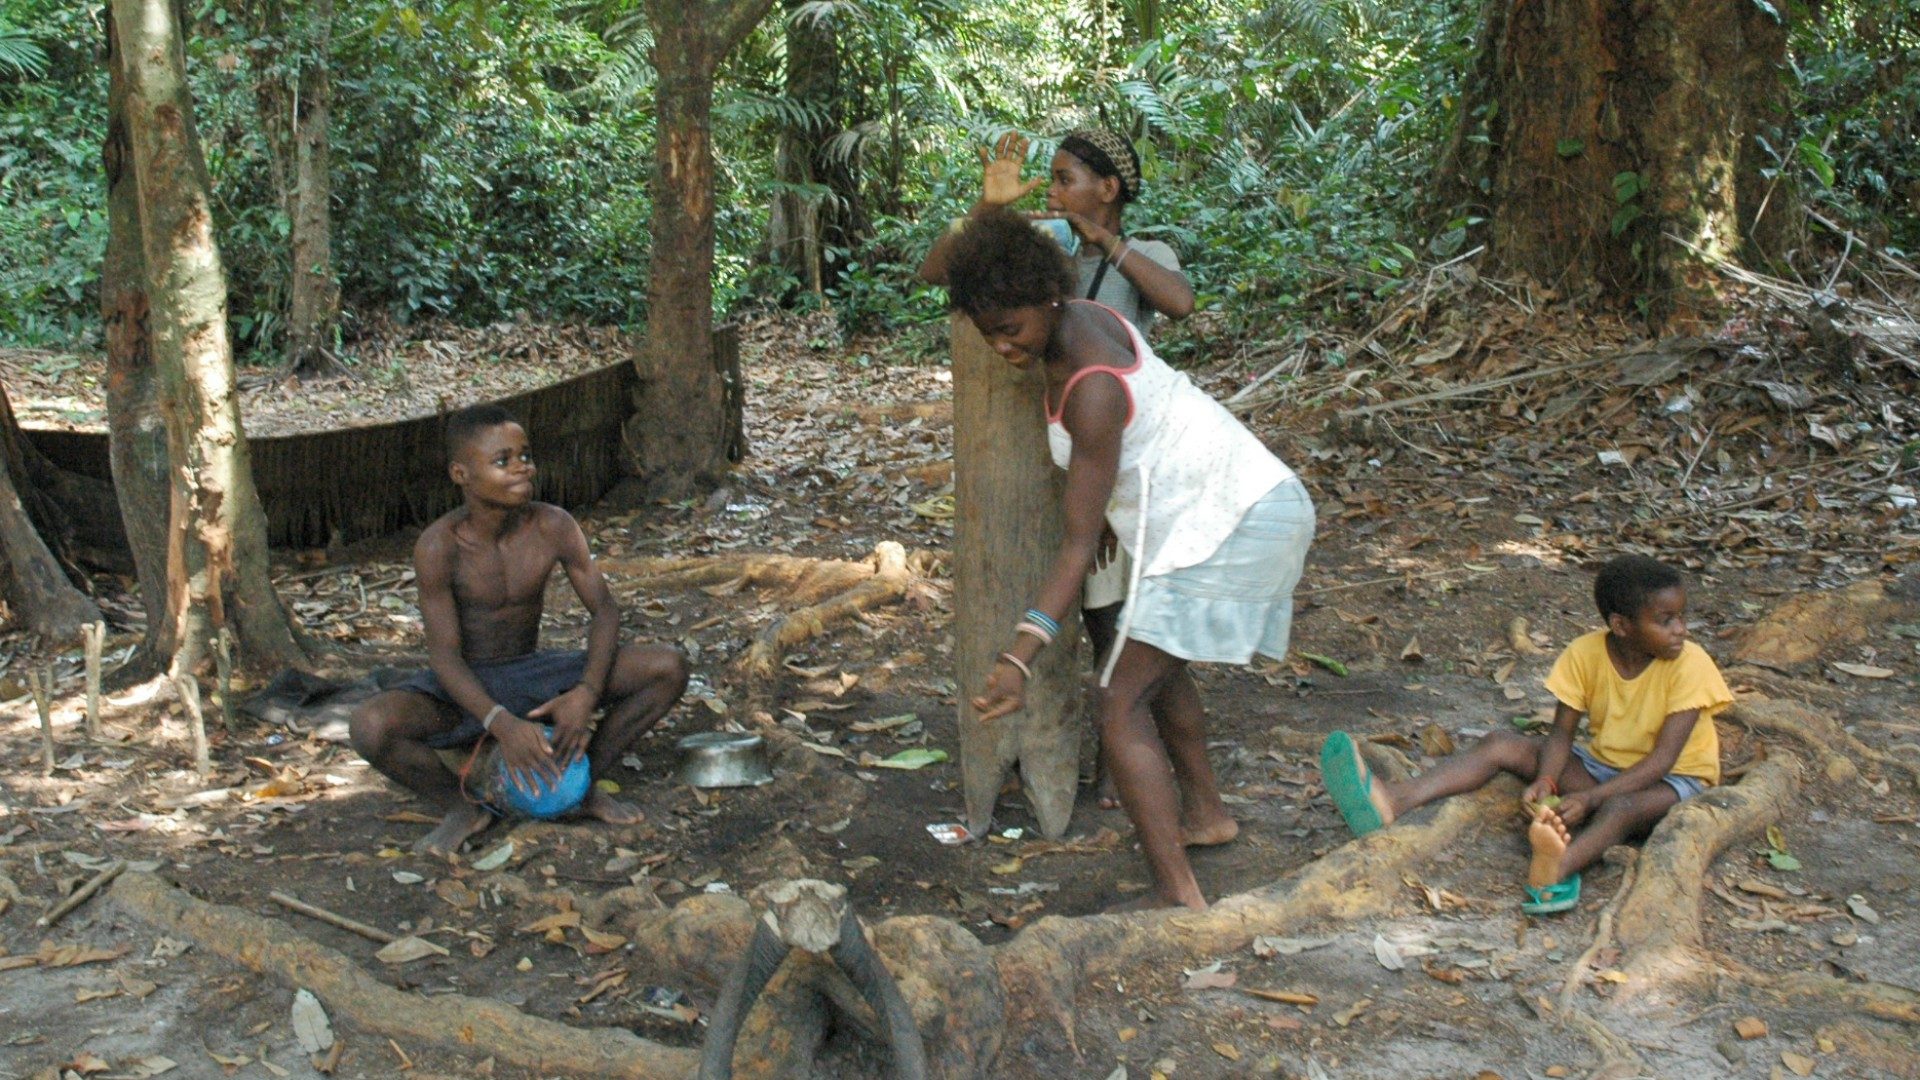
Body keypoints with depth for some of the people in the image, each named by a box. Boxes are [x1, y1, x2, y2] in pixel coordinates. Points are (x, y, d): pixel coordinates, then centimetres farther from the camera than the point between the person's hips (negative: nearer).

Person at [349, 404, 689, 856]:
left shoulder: (553, 526, -12)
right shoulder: (439, 546, -20)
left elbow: (604, 610, -9)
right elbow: (445, 654, -21)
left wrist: (586, 693, -26)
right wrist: (502, 724, -36)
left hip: (532, 674, 3)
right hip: (463, 687, -3)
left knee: (668, 668, -16)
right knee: (371, 726, -35)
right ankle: (462, 807, -7)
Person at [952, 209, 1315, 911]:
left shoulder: (1091, 391, -25)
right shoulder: (1083, 319, 2)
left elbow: (1079, 547, -27)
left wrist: (1022, 655, -34)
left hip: (1224, 523, -10)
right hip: (1254, 506, 10)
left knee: (1121, 702, -12)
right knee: (1156, 664, 26)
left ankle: (1177, 893, -15)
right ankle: (1204, 815, 43)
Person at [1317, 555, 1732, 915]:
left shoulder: (1690, 664, -19)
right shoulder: (1585, 654, -10)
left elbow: (1662, 759, -24)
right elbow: (1562, 733, -9)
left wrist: (1588, 798, -34)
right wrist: (1545, 782, -30)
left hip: (1674, 781, -4)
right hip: (1603, 765, 4)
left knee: (1620, 806, -39)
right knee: (1501, 745, -16)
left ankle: (1561, 867, -73)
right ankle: (1392, 802, -38)